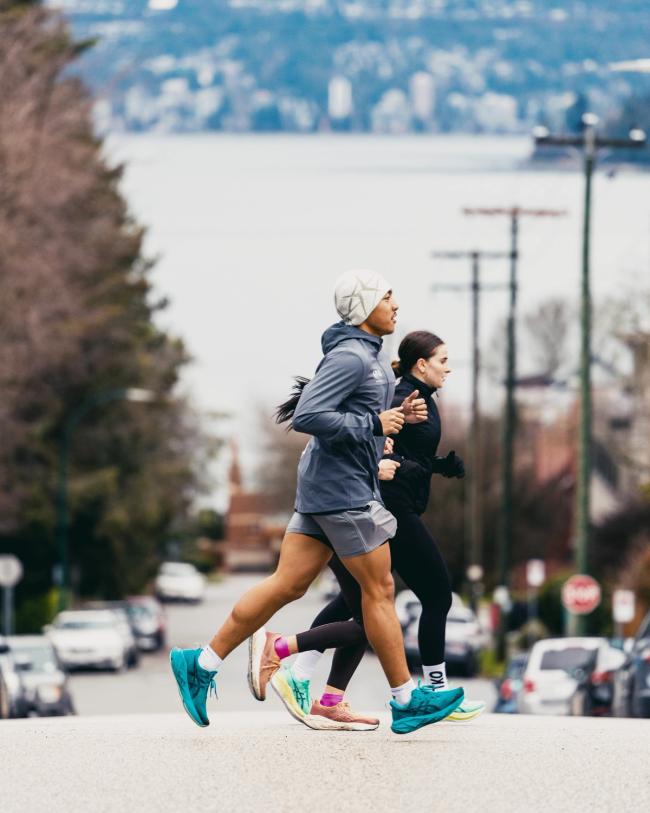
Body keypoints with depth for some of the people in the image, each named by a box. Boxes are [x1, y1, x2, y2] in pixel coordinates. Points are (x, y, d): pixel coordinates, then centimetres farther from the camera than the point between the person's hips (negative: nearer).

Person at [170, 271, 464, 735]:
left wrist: (398, 413, 9)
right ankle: (407, 701, 7)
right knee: (379, 590, -1)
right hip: (342, 490, -10)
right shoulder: (350, 357, -17)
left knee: (287, 585, 8)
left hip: (325, 488, 10)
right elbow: (306, 417, -25)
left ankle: (202, 663, 9)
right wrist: (375, 424, -21)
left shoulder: (369, 354, 15)